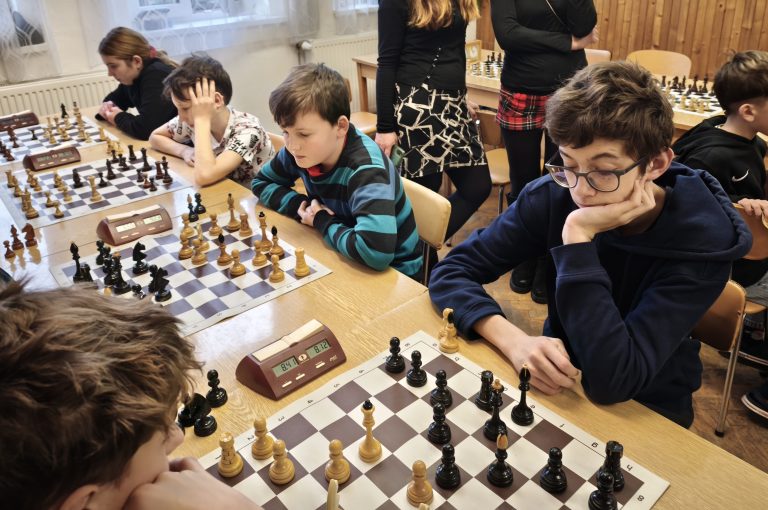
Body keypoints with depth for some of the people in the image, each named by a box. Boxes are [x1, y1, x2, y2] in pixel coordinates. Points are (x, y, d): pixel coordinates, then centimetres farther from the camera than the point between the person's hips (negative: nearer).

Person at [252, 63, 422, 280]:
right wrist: (301, 206, -12)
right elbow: (260, 183, 8)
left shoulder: (366, 168, -29)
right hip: (342, 259, 6)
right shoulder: (301, 151, -9)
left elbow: (375, 252, -42)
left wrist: (321, 221, -24)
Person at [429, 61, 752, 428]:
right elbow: (452, 272, -13)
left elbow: (611, 383, -29)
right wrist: (513, 339, -29)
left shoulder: (701, 244, -21)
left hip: (645, 411, -1)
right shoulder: (554, 195, -15)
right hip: (559, 381, 2)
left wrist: (578, 236, -31)